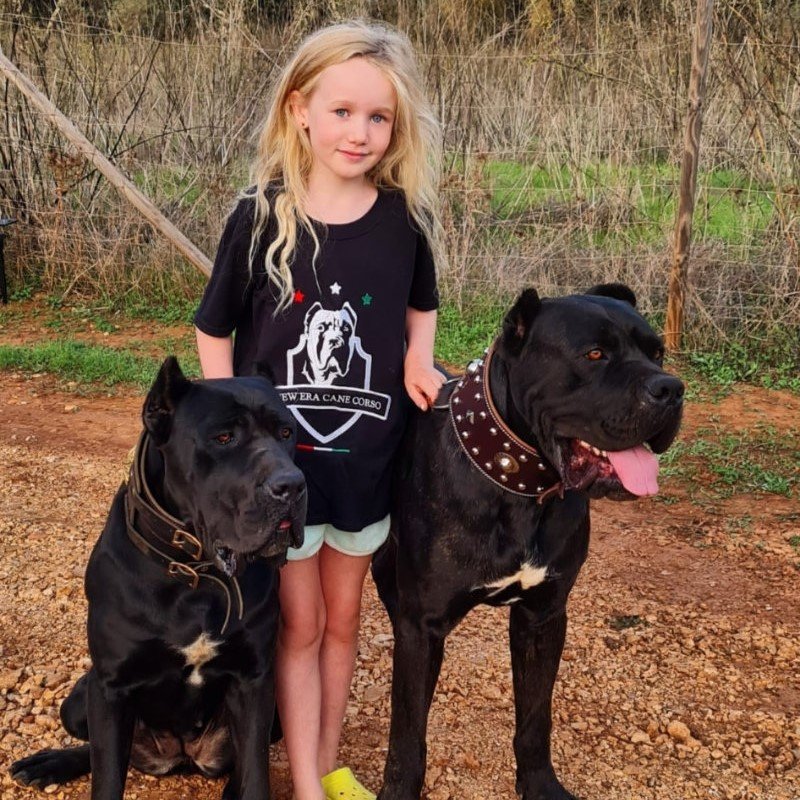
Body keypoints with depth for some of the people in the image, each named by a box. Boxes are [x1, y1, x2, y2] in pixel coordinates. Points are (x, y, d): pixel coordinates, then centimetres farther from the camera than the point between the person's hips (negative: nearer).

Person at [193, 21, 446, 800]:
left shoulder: (405, 217, -6)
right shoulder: (260, 216, -11)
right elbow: (214, 331, -2)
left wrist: (418, 359, -7)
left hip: (367, 454, 2)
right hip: (276, 454, -2)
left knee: (343, 617, 16)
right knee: (298, 623, 7)